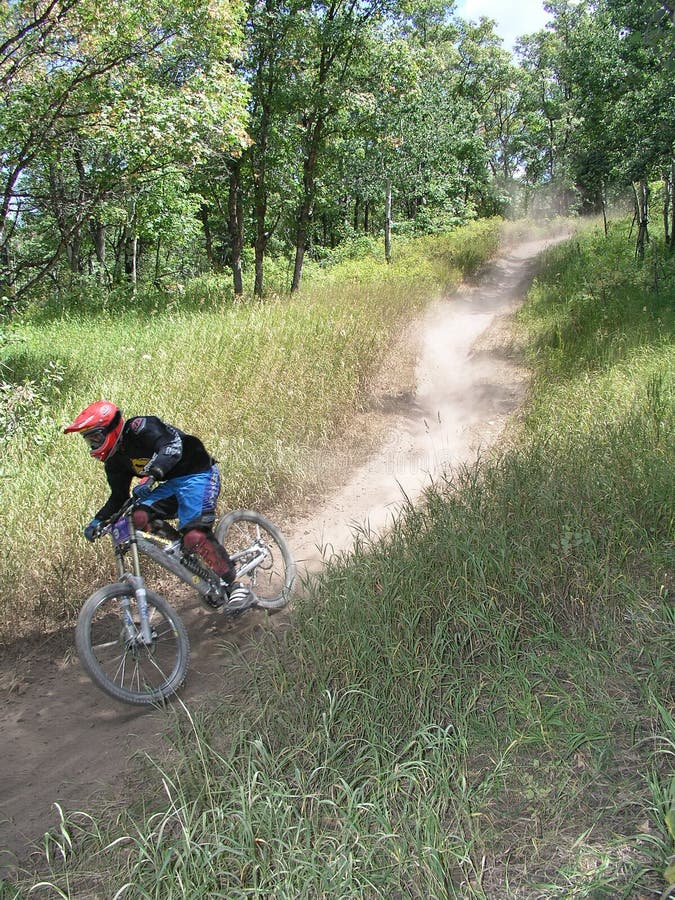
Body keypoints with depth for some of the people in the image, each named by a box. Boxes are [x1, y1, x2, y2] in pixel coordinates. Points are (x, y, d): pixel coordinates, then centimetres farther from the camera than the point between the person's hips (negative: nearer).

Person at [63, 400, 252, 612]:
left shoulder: (140, 427, -17)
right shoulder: (115, 461, 8)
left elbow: (172, 447, -33)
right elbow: (119, 497, 15)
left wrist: (151, 475, -48)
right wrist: (98, 521, 1)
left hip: (198, 476, -8)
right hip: (173, 483, 9)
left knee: (195, 536, -26)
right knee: (139, 517, -15)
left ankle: (236, 586, -12)